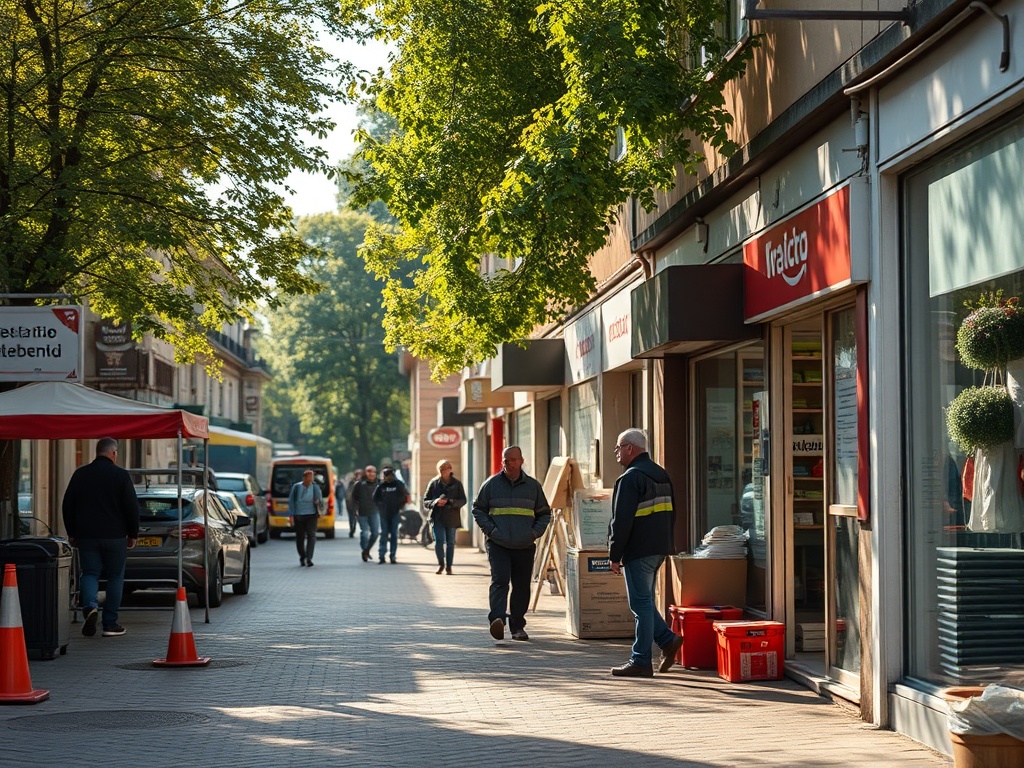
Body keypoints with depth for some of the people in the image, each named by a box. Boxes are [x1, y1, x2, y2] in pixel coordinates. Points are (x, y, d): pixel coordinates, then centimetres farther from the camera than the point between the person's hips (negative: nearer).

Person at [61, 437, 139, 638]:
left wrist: (72, 533, 16)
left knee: (89, 573, 9)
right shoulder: (120, 475, -6)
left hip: (86, 536, 2)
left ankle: (90, 606, -21)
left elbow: (67, 506, 8)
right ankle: (110, 624, 6)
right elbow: (132, 507, -6)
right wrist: (133, 534, 5)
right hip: (115, 536, -2)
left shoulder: (80, 474, 5)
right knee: (115, 577, 8)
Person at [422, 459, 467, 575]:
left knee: (450, 542, 6)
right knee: (439, 541, -12)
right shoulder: (433, 483, 4)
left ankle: (448, 566, 18)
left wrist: (449, 502, -19)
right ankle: (441, 564, 9)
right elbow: (425, 501, 5)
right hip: (437, 517, 0)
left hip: (452, 518, 1)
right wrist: (435, 502, -16)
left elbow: (463, 500, -3)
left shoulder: (457, 484, 3)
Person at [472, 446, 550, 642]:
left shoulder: (533, 486, 10)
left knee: (522, 586, 6)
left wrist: (535, 533, 3)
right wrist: (490, 529, -3)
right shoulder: (491, 484, 5)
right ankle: (497, 619, -29)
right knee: (500, 580, -18)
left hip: (525, 546, 3)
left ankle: (517, 626, 15)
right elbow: (478, 509, 10)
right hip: (498, 545, -2)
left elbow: (544, 514, 18)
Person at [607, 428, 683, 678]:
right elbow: (671, 514, 20)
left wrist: (614, 555, -12)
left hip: (638, 552, -9)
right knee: (644, 601, 19)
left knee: (641, 603, -4)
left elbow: (621, 521, -18)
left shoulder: (631, 478, -15)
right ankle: (668, 640, 9)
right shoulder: (662, 475, 15)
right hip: (659, 550, 9)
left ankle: (640, 662, 1)